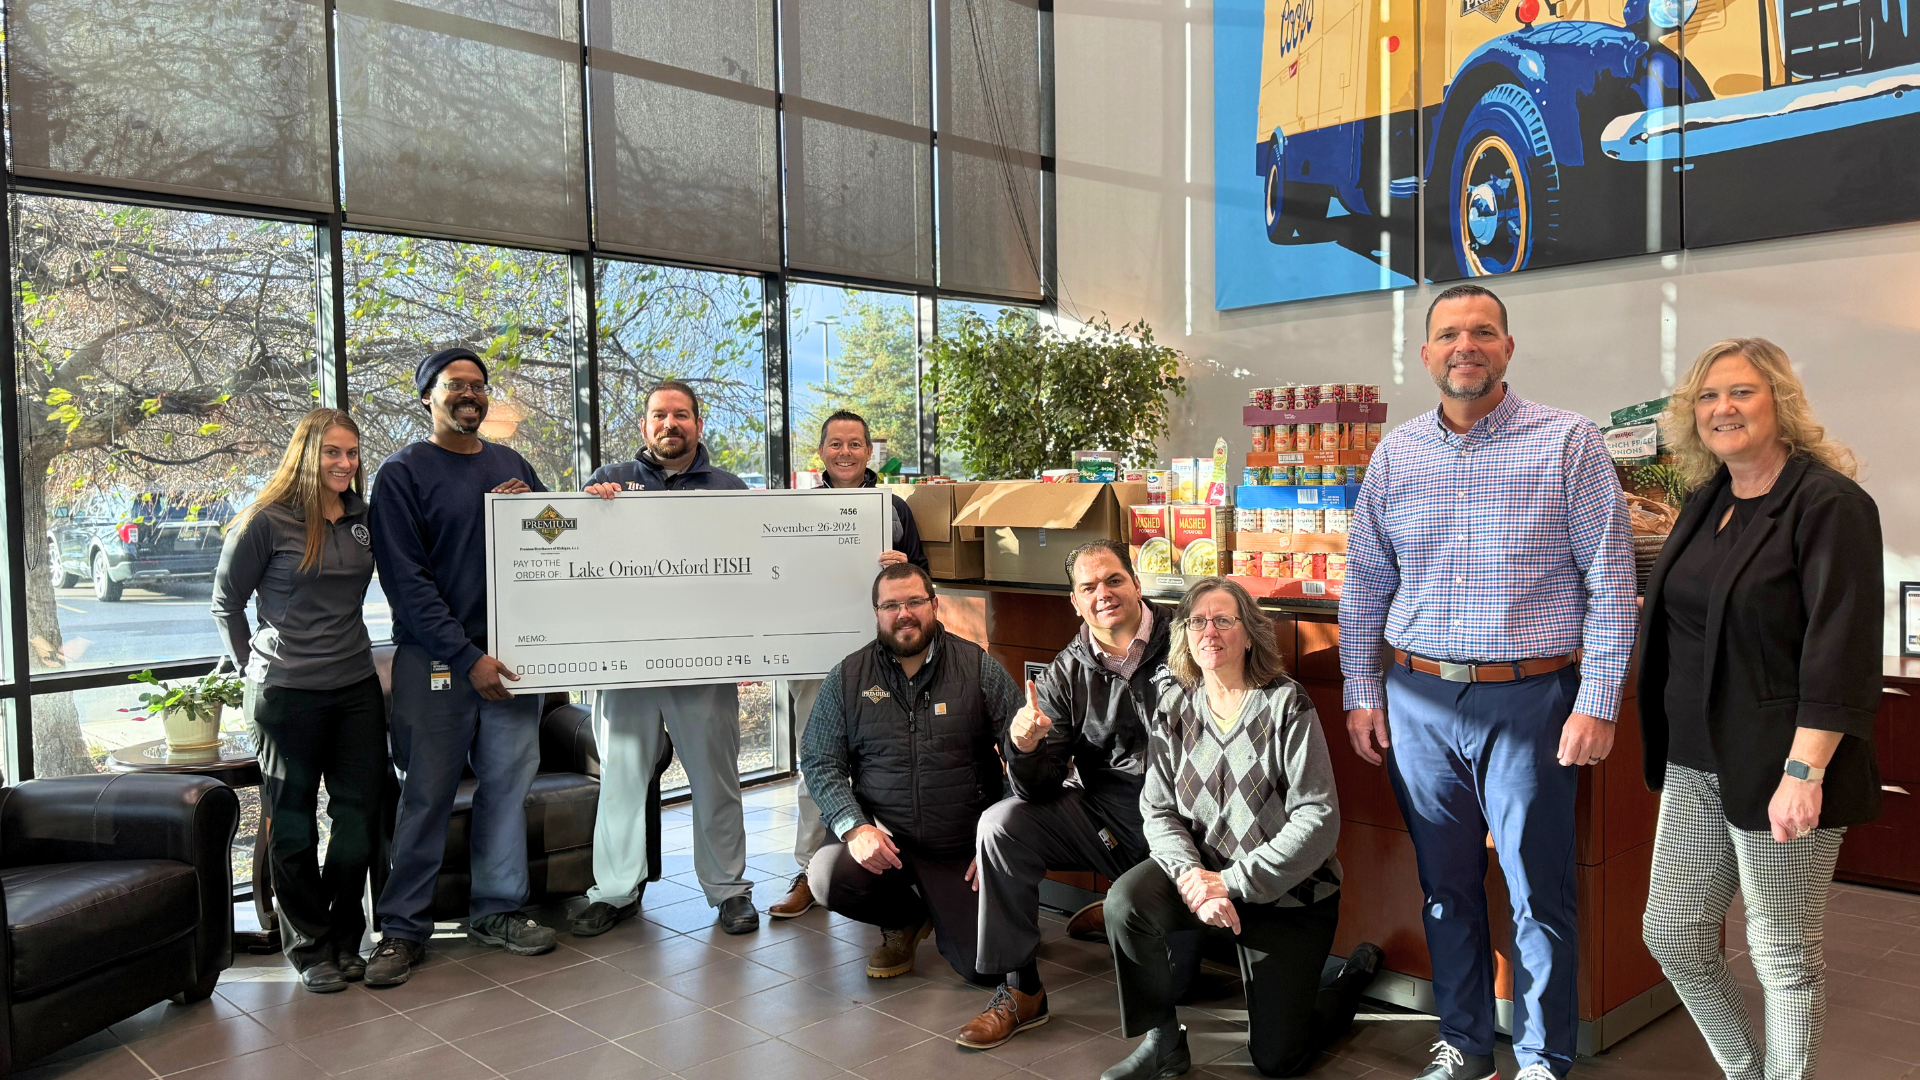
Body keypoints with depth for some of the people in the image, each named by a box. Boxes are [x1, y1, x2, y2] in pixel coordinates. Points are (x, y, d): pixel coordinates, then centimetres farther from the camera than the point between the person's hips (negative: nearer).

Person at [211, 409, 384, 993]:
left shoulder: (363, 518, 7)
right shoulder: (268, 521, -6)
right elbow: (226, 604, 2)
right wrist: (254, 666, 3)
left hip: (356, 688, 4)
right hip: (288, 694, -4)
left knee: (361, 817, 6)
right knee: (294, 826, 6)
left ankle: (345, 939, 22)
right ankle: (311, 948, 20)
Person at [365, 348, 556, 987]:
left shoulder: (512, 465, 15)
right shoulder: (403, 472, -1)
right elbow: (406, 579, -8)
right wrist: (468, 657, -14)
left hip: (512, 653, 5)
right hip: (435, 660, -4)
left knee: (507, 784, 8)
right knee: (427, 795, 0)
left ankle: (496, 910, 21)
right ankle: (404, 927, 13)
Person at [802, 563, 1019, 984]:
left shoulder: (979, 668, -2)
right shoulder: (847, 677, 2)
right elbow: (819, 762, 0)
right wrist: (854, 826, -16)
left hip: (964, 847, -1)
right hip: (883, 838, 1)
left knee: (987, 968, -13)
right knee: (827, 874, -30)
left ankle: (945, 917, 27)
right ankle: (905, 921, 7)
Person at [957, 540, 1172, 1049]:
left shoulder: (1183, 641, -7)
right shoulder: (1066, 674, 2)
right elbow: (1041, 791, -2)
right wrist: (1025, 749, -26)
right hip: (1100, 814, 4)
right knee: (1001, 824, -17)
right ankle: (1020, 988, -3)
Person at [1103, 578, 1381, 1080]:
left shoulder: (1287, 706, -12)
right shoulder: (1174, 709, -1)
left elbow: (1318, 820, -17)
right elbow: (1158, 811, -2)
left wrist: (1233, 883, -21)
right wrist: (1190, 873, -22)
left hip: (1289, 892, -3)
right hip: (1202, 873, 3)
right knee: (1126, 901, -28)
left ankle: (1357, 974, 31)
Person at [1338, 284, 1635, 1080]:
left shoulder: (1567, 443, -3)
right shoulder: (1395, 455, 7)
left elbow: (1610, 580, -4)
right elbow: (1364, 585, 12)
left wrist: (1597, 703, -9)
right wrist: (1361, 694, 7)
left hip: (1530, 701, -3)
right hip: (1419, 700, 3)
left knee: (1539, 893, 5)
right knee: (1446, 886, 13)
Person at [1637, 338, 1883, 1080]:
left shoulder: (1829, 504, -13)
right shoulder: (1708, 500, 9)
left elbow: (1840, 654, -19)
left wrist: (1803, 772, -23)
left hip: (1775, 766, -7)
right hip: (1697, 761, 7)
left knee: (1783, 954, 6)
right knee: (1672, 934, 13)